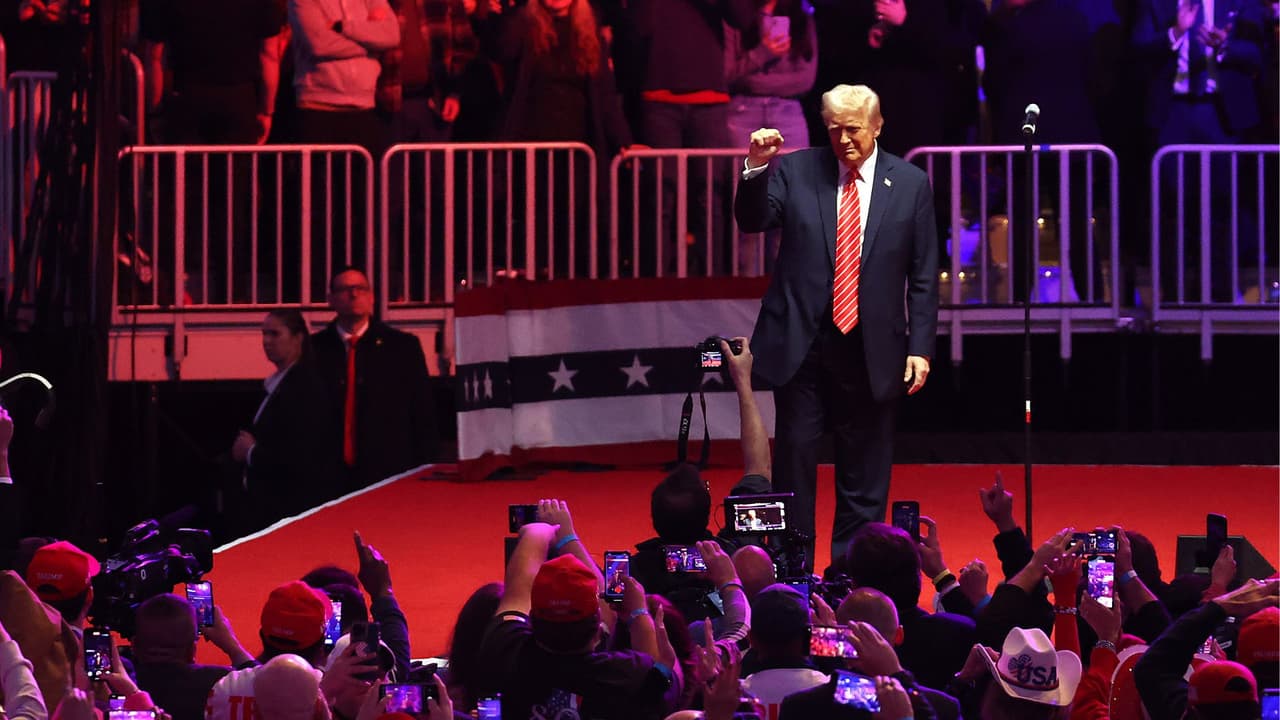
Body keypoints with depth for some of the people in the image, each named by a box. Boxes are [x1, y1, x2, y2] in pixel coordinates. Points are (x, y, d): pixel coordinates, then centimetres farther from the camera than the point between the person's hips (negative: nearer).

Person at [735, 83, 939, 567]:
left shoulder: (910, 184, 1)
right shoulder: (795, 171, 3)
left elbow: (924, 277, 3)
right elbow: (753, 220, -6)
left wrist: (920, 348, -2)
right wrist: (757, 168, -22)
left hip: (871, 348, 0)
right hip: (800, 342, 0)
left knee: (864, 471, 6)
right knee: (794, 457, 4)